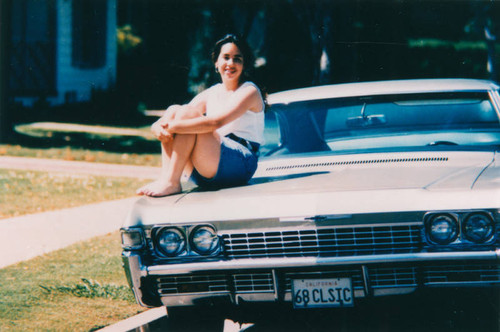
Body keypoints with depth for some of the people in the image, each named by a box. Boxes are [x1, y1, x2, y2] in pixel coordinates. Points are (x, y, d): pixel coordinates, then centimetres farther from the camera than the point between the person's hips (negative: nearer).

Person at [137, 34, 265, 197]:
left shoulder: (250, 92, -4)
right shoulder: (210, 94, 18)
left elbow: (216, 122, -22)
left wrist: (173, 126, -25)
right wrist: (158, 127, -19)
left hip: (240, 163, -7)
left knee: (186, 113, -20)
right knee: (173, 110, -8)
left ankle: (171, 182, -28)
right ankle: (165, 177, -22)